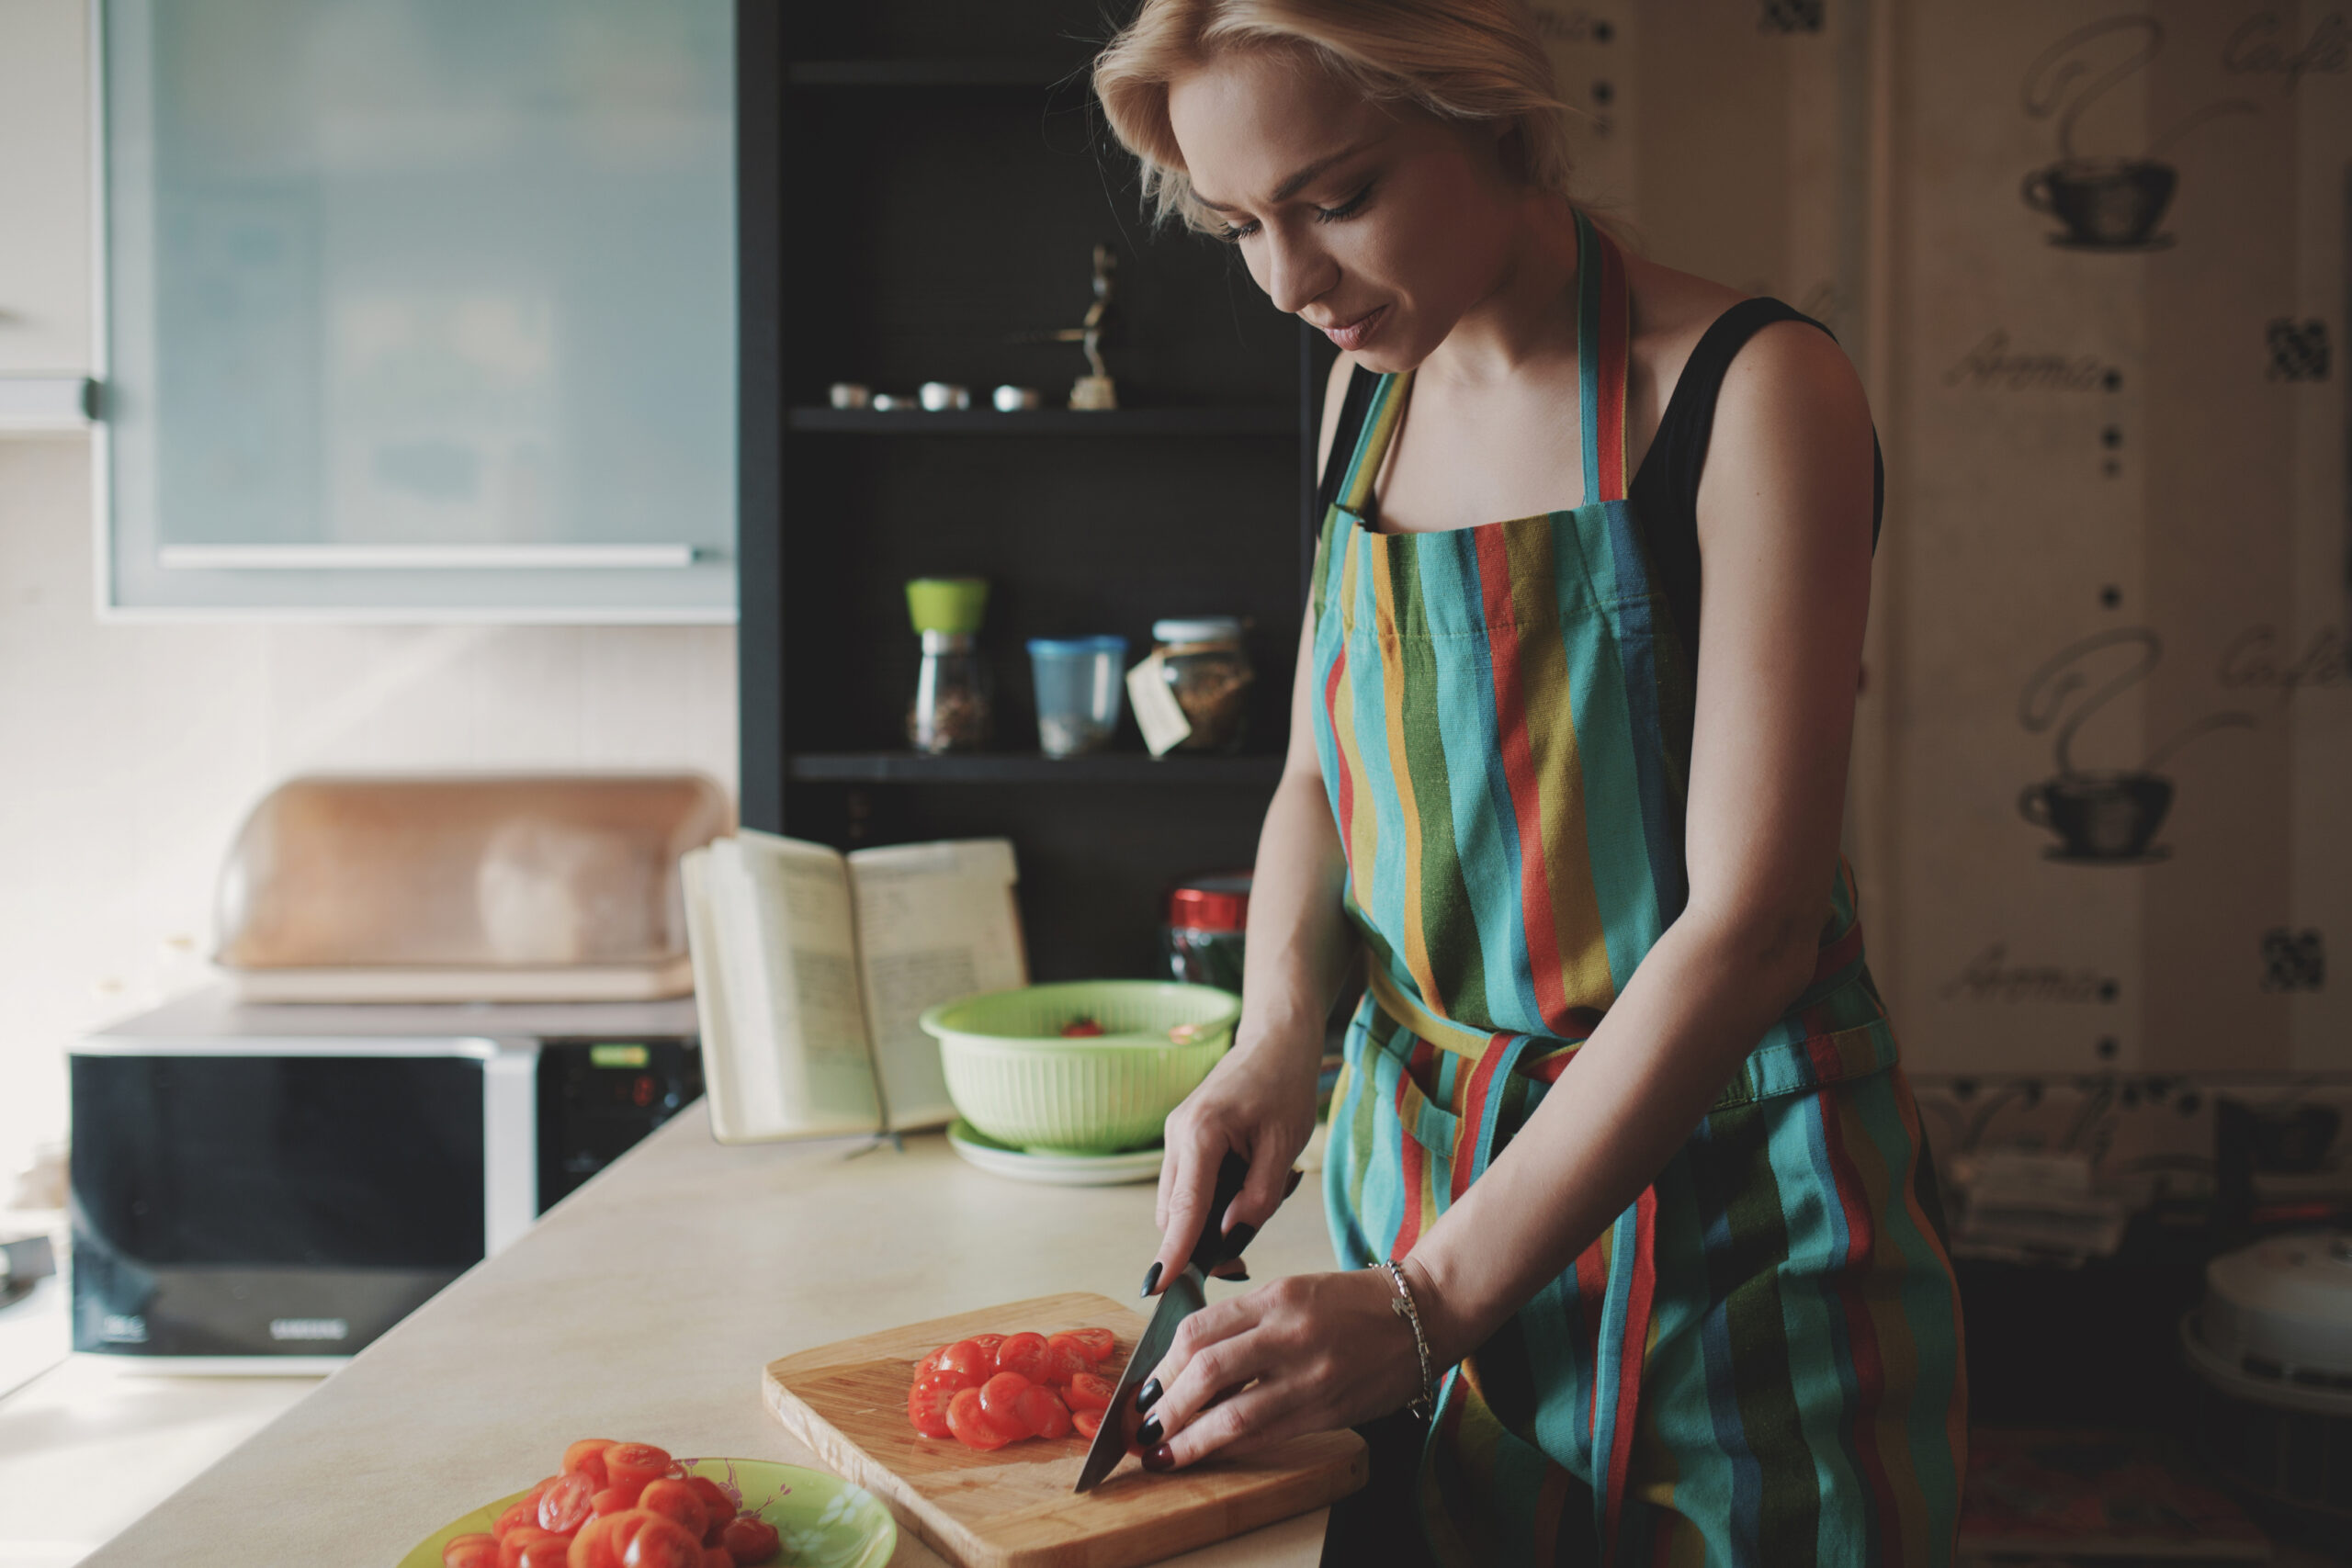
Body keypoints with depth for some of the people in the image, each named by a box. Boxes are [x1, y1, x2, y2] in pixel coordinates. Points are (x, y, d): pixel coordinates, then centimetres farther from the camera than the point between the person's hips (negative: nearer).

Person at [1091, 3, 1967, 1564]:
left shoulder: (1752, 387, -17)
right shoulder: (1373, 385, 2)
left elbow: (1751, 921, -22)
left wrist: (1430, 1301, -24)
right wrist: (1279, 1034, -8)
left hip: (1717, 1206, -5)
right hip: (1417, 1157, 5)